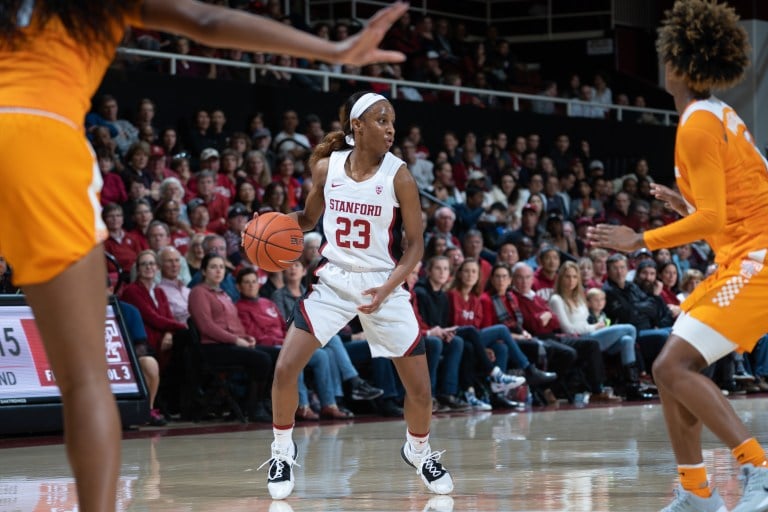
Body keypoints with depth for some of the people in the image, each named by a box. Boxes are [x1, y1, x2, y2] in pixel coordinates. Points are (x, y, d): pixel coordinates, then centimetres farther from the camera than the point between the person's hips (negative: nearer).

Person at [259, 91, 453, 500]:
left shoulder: (398, 175, -11)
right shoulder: (325, 166, -4)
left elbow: (415, 243, -7)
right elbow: (309, 218, 13)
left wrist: (388, 287, -21)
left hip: (382, 285, -1)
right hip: (333, 281, 1)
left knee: (420, 388, -1)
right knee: (285, 368, -11)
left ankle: (418, 450, 29)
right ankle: (283, 449, 11)